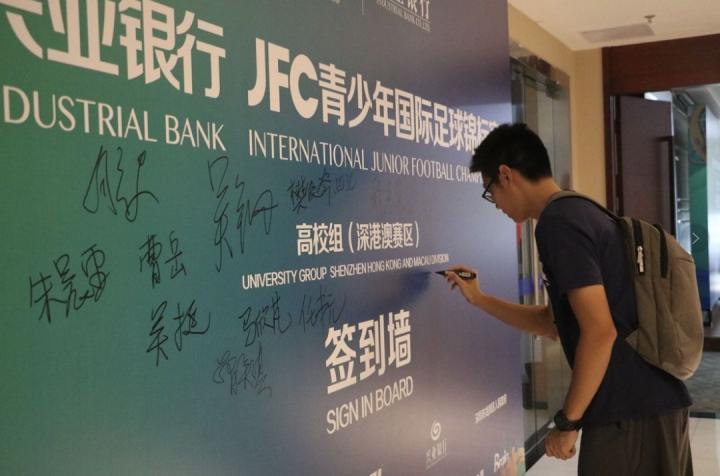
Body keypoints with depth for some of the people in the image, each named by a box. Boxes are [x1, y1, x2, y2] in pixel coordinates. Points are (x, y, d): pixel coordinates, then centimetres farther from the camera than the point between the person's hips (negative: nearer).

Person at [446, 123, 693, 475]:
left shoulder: (558, 222, -15)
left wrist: (567, 422, -14)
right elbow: (555, 322, 22)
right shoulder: (580, 213, 15)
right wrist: (478, 299, 24)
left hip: (630, 412, -10)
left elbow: (600, 333, -22)